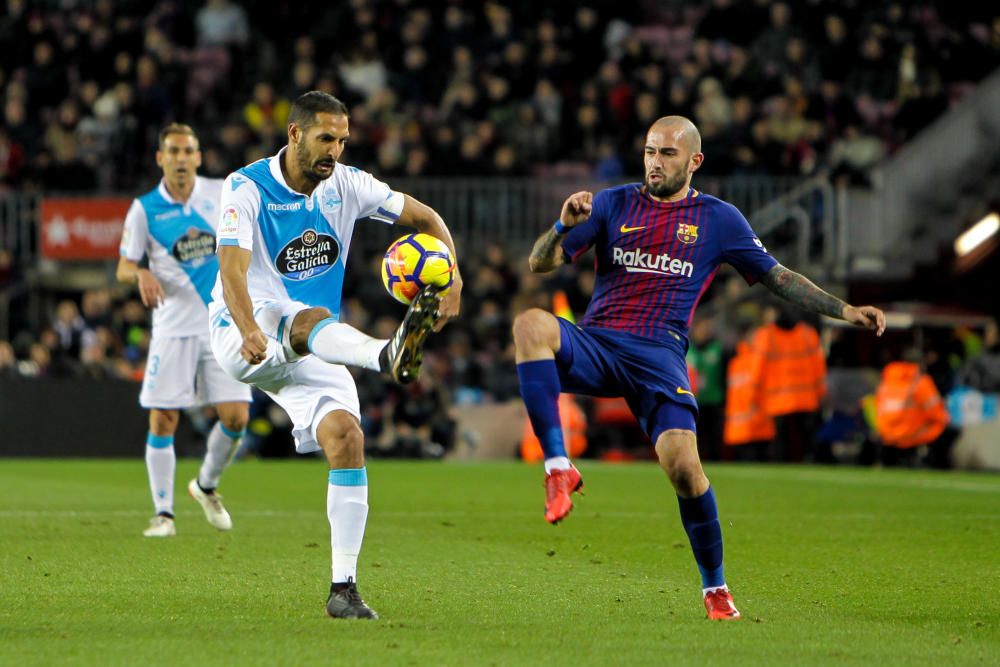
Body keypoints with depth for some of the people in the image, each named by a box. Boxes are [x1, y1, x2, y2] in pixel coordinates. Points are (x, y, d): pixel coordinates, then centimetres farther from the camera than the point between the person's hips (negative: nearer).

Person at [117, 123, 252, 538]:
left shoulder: (221, 194, 2)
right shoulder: (144, 209, -3)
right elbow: (123, 266, -1)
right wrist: (141, 275, -22)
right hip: (174, 328, -2)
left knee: (235, 418, -5)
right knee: (163, 421, -5)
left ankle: (206, 485, 23)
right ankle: (163, 512, 7)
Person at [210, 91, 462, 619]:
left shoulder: (346, 185, 4)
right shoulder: (247, 188, -10)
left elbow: (427, 218, 11)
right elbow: (232, 267, -24)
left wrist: (451, 281, -8)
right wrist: (250, 330, -43)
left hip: (311, 354, 5)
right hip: (246, 337, -5)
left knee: (346, 435, -16)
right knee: (313, 319, -36)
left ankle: (343, 588, -13)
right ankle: (387, 355, -71)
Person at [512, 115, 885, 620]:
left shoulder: (718, 218, 11)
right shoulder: (613, 204, 12)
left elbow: (777, 277, 18)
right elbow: (541, 263, 6)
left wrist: (845, 311, 10)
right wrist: (564, 224, -15)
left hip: (659, 354, -1)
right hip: (595, 343, 1)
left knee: (683, 466, -21)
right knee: (530, 325, -32)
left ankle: (715, 588, 1)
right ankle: (558, 468, -33)